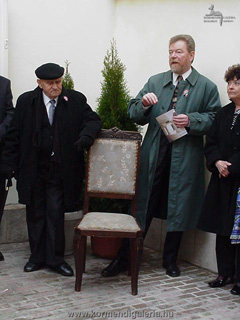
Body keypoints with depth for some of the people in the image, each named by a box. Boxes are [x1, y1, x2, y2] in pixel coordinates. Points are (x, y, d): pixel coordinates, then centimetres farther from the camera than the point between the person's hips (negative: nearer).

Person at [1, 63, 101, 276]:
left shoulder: (76, 100, 0)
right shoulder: (26, 101, 1)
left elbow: (93, 120, 5)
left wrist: (86, 136, -18)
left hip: (60, 172, -1)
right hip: (32, 170, 1)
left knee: (56, 214, -1)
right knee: (35, 214, 10)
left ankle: (55, 258, 12)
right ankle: (37, 257, 23)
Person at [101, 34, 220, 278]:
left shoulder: (206, 87, 3)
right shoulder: (155, 82, 11)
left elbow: (214, 120, -1)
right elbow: (135, 115, 9)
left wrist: (191, 120, -17)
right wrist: (143, 103, -12)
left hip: (184, 159, -1)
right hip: (153, 157, 2)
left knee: (178, 210, 9)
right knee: (141, 207, 6)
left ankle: (170, 260, 26)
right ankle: (123, 258, 14)